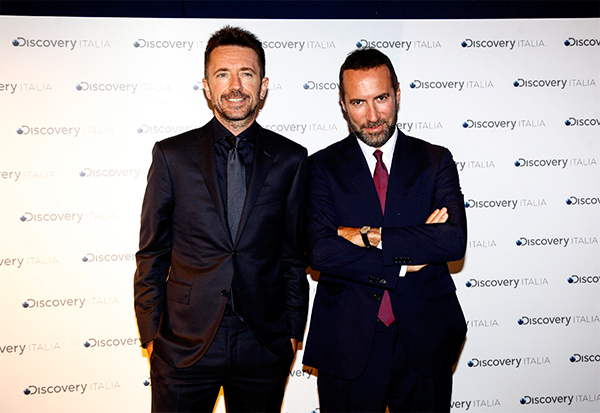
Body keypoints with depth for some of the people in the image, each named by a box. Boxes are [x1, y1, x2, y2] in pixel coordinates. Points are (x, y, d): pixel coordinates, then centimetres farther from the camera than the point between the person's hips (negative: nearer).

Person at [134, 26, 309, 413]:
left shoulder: (291, 159, 2)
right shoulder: (172, 155, -1)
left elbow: (295, 254, 6)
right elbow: (152, 254, 2)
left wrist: (293, 332, 5)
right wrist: (150, 334, 0)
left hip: (264, 344, 1)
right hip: (184, 343, 0)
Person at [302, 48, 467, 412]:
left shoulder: (436, 161, 1)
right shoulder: (322, 167, -1)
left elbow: (455, 241, -14)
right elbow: (320, 252, -15)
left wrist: (369, 236, -17)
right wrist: (405, 262, -16)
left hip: (424, 342, 1)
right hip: (348, 346, -1)